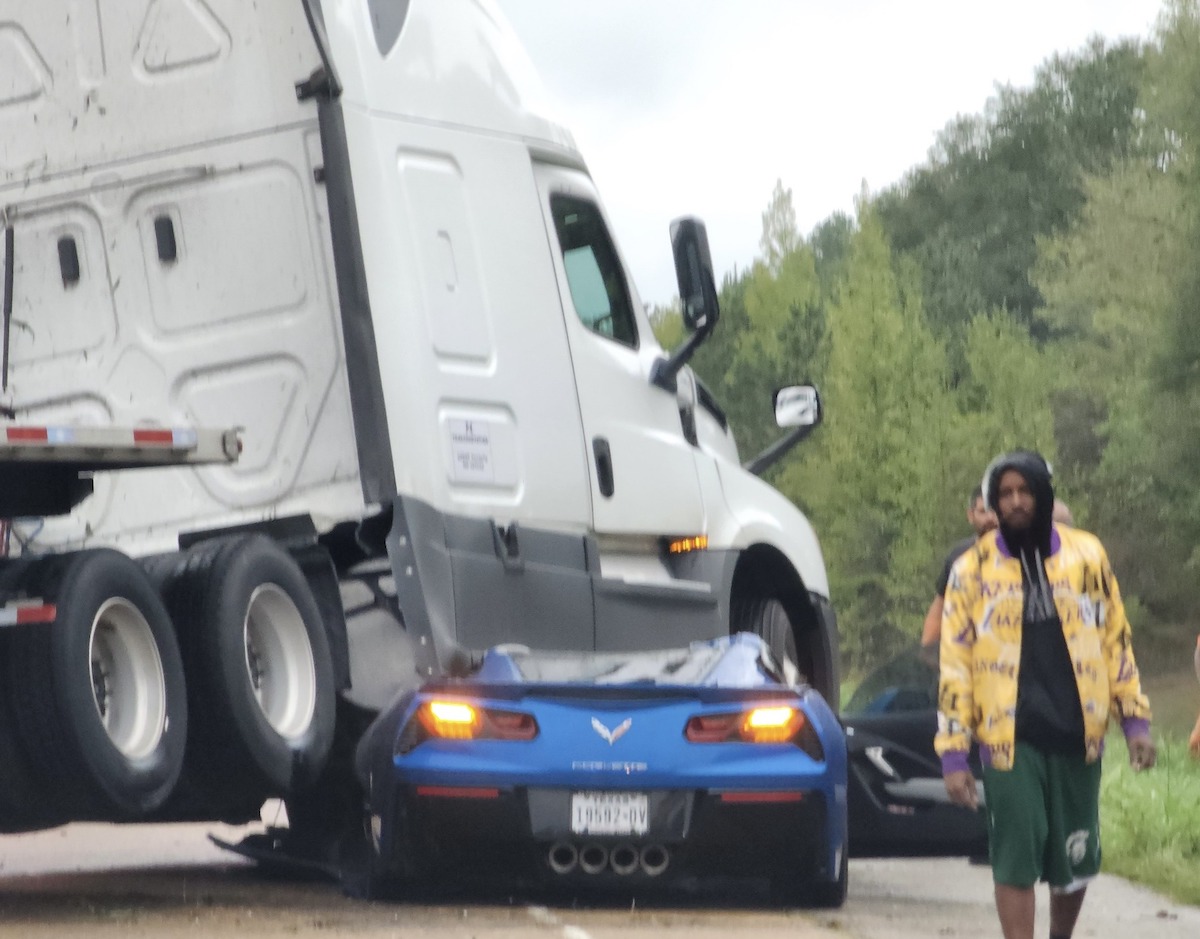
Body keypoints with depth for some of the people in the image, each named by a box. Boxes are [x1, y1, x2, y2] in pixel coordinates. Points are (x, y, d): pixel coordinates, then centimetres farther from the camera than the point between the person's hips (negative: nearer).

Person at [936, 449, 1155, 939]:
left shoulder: (1086, 554, 4)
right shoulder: (973, 568, -1)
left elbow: (1116, 641, 11)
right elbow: (954, 665, -1)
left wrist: (1135, 718, 6)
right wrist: (953, 754, -6)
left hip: (1076, 736, 2)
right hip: (1010, 739, -2)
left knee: (1074, 859, 10)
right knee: (1016, 860, -6)